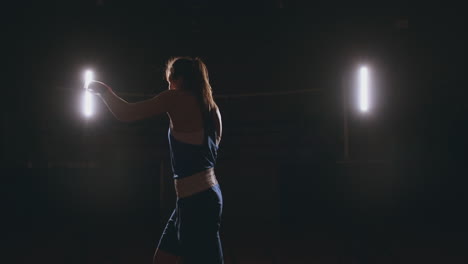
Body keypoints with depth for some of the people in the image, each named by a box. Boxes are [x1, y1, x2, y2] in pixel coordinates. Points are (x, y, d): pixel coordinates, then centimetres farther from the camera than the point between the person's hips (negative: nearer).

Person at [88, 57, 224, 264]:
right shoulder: (211, 107, 12)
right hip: (205, 196, 9)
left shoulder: (177, 98, -9)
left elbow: (124, 114, -8)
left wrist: (103, 89, 7)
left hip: (196, 201, -9)